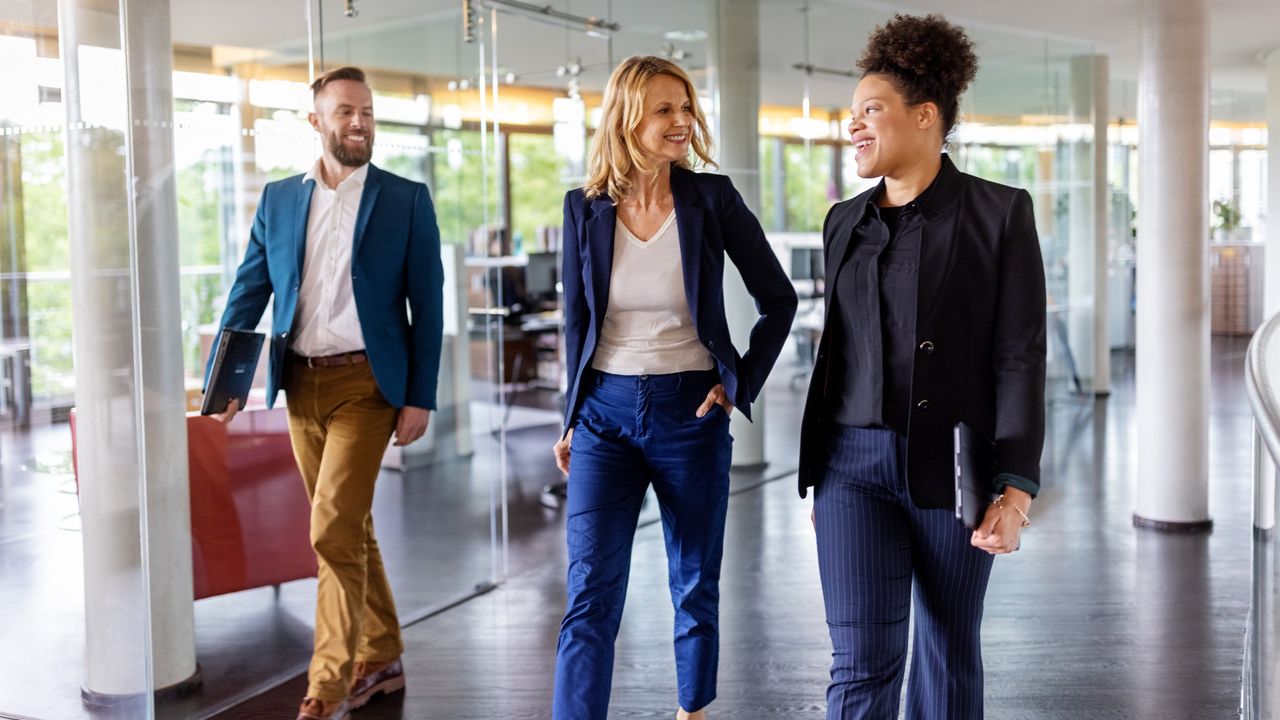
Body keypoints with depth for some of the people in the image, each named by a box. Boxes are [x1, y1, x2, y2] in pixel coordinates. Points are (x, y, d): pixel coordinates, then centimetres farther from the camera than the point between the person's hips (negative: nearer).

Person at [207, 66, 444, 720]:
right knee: (349, 526, 14)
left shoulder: (406, 200, 0)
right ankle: (381, 660, 28)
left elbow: (427, 305, -1)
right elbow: (249, 290, 8)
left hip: (365, 382, -4)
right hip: (301, 384, 4)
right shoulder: (279, 198, 9)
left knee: (335, 529, -11)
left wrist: (420, 398, -7)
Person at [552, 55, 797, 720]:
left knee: (695, 586, 12)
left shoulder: (712, 198, -6)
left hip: (690, 413, 0)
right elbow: (576, 320, 9)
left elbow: (778, 299, 2)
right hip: (605, 413, 1)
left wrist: (741, 385, -3)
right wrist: (572, 418, 9)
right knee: (590, 592, -4)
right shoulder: (586, 208, -1)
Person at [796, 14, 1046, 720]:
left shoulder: (1001, 213, -5)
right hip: (857, 464, 3)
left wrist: (1016, 490, -17)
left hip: (955, 468, -2)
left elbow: (1020, 357, -9)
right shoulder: (845, 222, 9)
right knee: (861, 662, -6)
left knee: (948, 653, 12)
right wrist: (819, 476, 16)